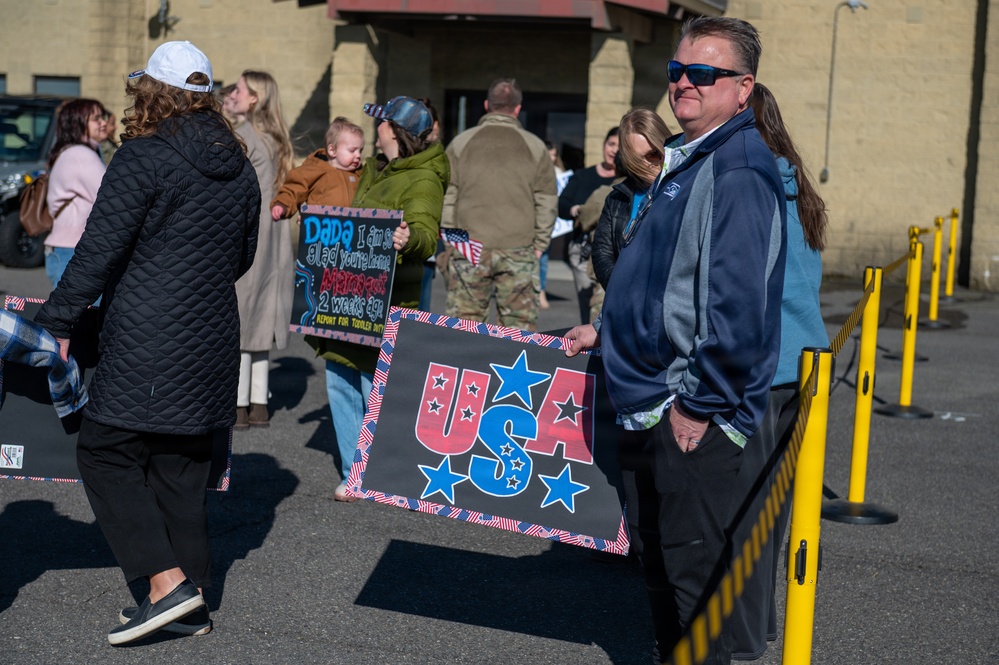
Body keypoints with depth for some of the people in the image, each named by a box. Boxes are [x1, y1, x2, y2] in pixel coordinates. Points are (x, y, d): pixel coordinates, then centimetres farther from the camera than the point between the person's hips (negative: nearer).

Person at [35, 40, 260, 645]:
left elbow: (99, 249, -14)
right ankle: (191, 603, 16)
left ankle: (167, 581, -7)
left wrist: (59, 321, -7)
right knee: (183, 465, 13)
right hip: (212, 340, 7)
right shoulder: (239, 166, 10)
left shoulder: (145, 157, -11)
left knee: (104, 453, 3)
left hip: (147, 342, -7)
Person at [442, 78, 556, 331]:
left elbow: (446, 198, 4)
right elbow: (546, 202, 4)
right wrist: (539, 244, 12)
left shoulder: (461, 143, 4)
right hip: (519, 249, 0)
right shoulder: (535, 147, 4)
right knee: (520, 322, 4)